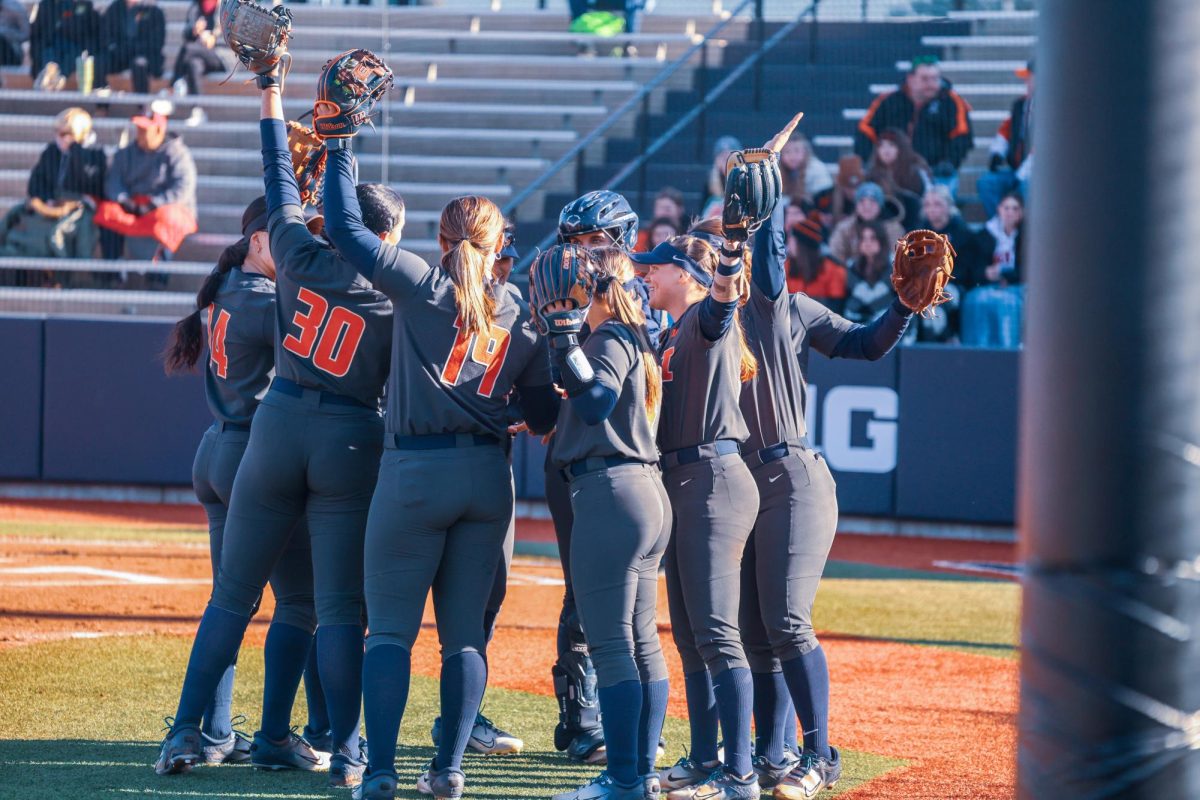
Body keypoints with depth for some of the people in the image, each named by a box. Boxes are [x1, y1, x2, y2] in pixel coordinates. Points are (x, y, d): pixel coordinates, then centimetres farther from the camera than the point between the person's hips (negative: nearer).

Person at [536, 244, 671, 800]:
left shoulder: (611, 337, -8)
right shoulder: (633, 339, 20)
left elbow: (596, 402, -23)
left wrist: (565, 336, -22)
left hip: (610, 493, -10)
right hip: (647, 493, 10)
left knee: (611, 644, -9)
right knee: (642, 642, 12)